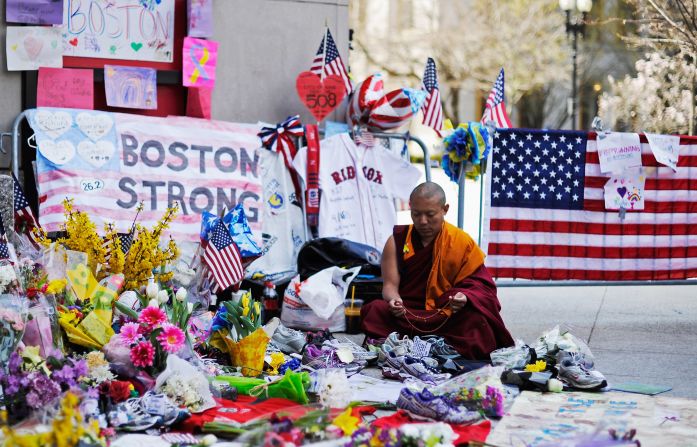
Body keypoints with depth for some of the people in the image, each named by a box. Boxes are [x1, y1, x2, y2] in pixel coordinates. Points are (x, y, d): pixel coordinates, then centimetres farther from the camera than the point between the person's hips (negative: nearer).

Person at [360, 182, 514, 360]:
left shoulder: (462, 242, 3)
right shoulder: (397, 241, 6)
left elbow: (477, 286, 0)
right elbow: (390, 284, 1)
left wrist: (464, 298, -25)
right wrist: (394, 300, -24)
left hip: (447, 318, -1)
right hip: (405, 316, 1)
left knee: (475, 319, -34)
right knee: (376, 311, -30)